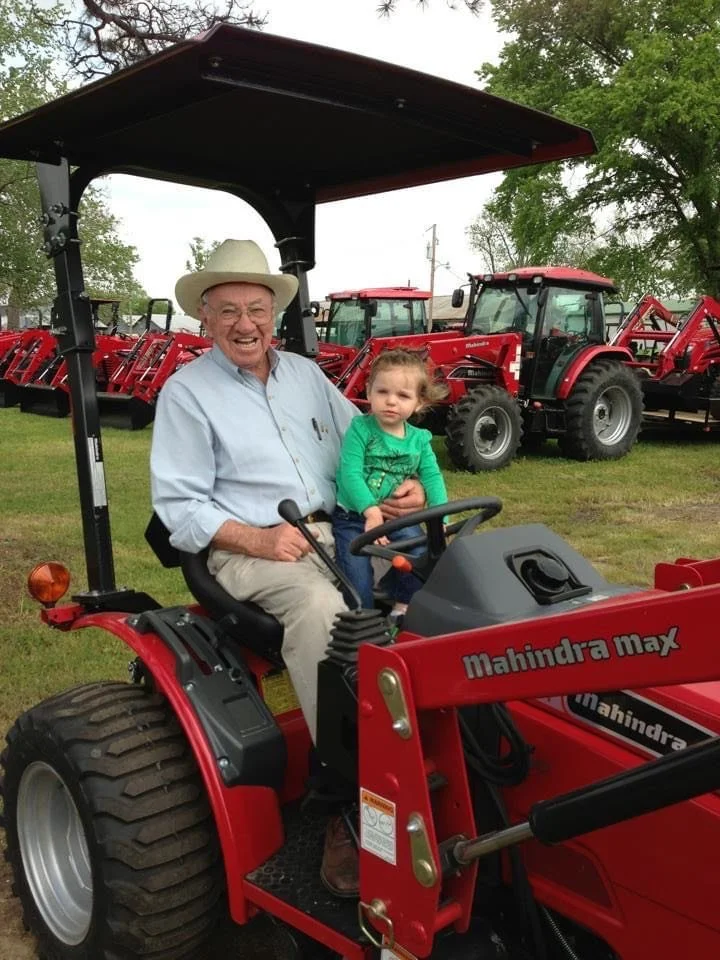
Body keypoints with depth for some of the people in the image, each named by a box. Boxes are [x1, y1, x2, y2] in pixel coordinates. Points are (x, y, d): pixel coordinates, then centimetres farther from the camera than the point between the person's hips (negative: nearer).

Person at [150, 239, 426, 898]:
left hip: (334, 528, 5)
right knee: (320, 606, -36)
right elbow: (179, 506, -5)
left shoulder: (306, 374, 17)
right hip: (246, 548, -5)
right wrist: (257, 538, -19)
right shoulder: (186, 392, 1)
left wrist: (407, 484, -4)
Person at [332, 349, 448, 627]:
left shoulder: (419, 439, 3)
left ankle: (403, 608, 9)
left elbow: (432, 478, -3)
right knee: (357, 568, -16)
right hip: (353, 515, -4)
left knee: (418, 549, -13)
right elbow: (350, 473, -20)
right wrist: (371, 510, -32)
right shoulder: (360, 429, -11)